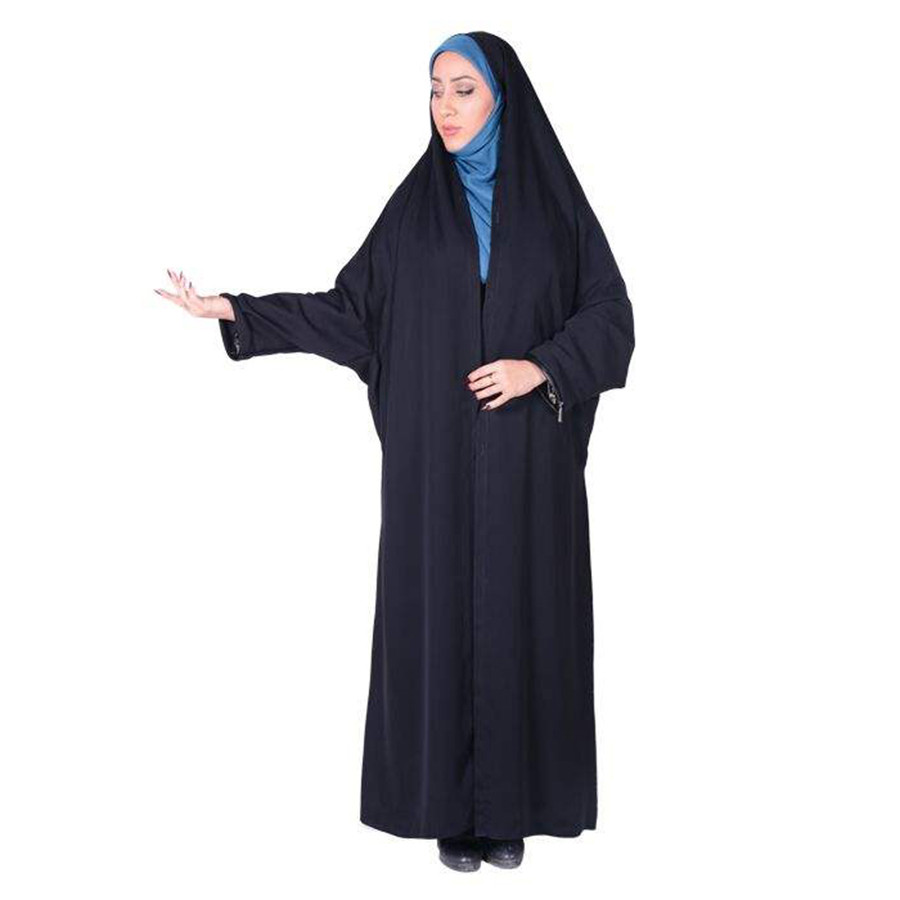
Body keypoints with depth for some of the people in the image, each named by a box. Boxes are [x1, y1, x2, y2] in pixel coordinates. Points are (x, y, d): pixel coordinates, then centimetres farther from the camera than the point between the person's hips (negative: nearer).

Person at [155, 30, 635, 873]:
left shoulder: (552, 197, 4)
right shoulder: (415, 203, 7)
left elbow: (610, 313, 2)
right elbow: (353, 309, 5)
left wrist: (540, 367, -15)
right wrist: (236, 311, -2)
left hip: (527, 457, 0)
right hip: (437, 455, 1)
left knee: (520, 617, 3)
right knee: (439, 614, 2)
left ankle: (512, 802, 17)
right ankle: (453, 803, 15)